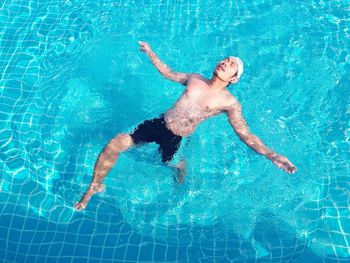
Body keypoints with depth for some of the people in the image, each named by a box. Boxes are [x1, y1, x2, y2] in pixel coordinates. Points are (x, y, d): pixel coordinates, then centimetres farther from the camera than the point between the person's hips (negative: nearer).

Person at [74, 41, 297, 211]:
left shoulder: (230, 103, -6)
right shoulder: (195, 79, 7)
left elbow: (245, 134, -11)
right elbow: (169, 74, 24)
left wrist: (271, 155, -23)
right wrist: (150, 53, 28)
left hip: (177, 139, -3)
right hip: (159, 123, 3)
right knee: (114, 145, -9)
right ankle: (94, 187, 12)